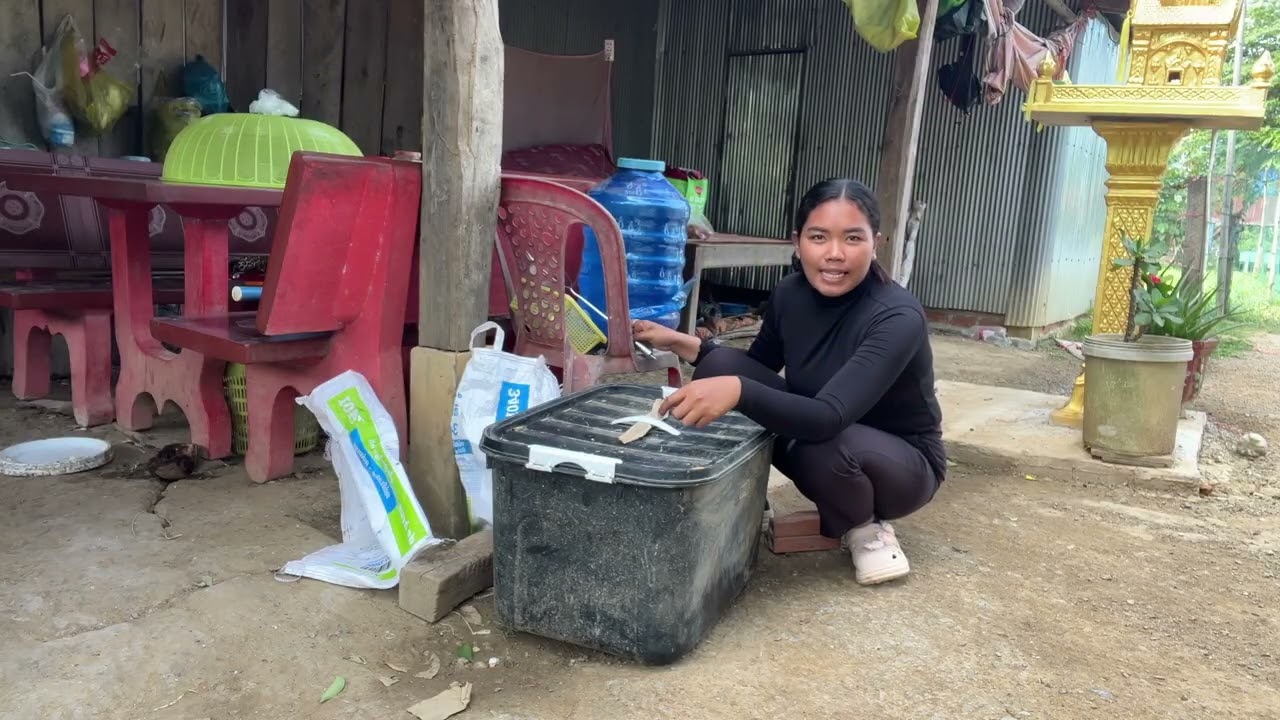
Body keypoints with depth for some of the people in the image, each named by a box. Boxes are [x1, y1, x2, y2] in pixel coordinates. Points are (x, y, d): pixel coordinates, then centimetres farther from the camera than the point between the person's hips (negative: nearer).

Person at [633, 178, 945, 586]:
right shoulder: (790, 295, -11)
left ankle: (866, 527, -5)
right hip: (812, 438, 5)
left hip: (904, 462, -5)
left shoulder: (898, 318, -29)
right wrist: (683, 344, -9)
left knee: (826, 446, -39)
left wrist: (738, 392, -56)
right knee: (721, 365, -15)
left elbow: (830, 417, -42)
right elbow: (757, 369, 6)